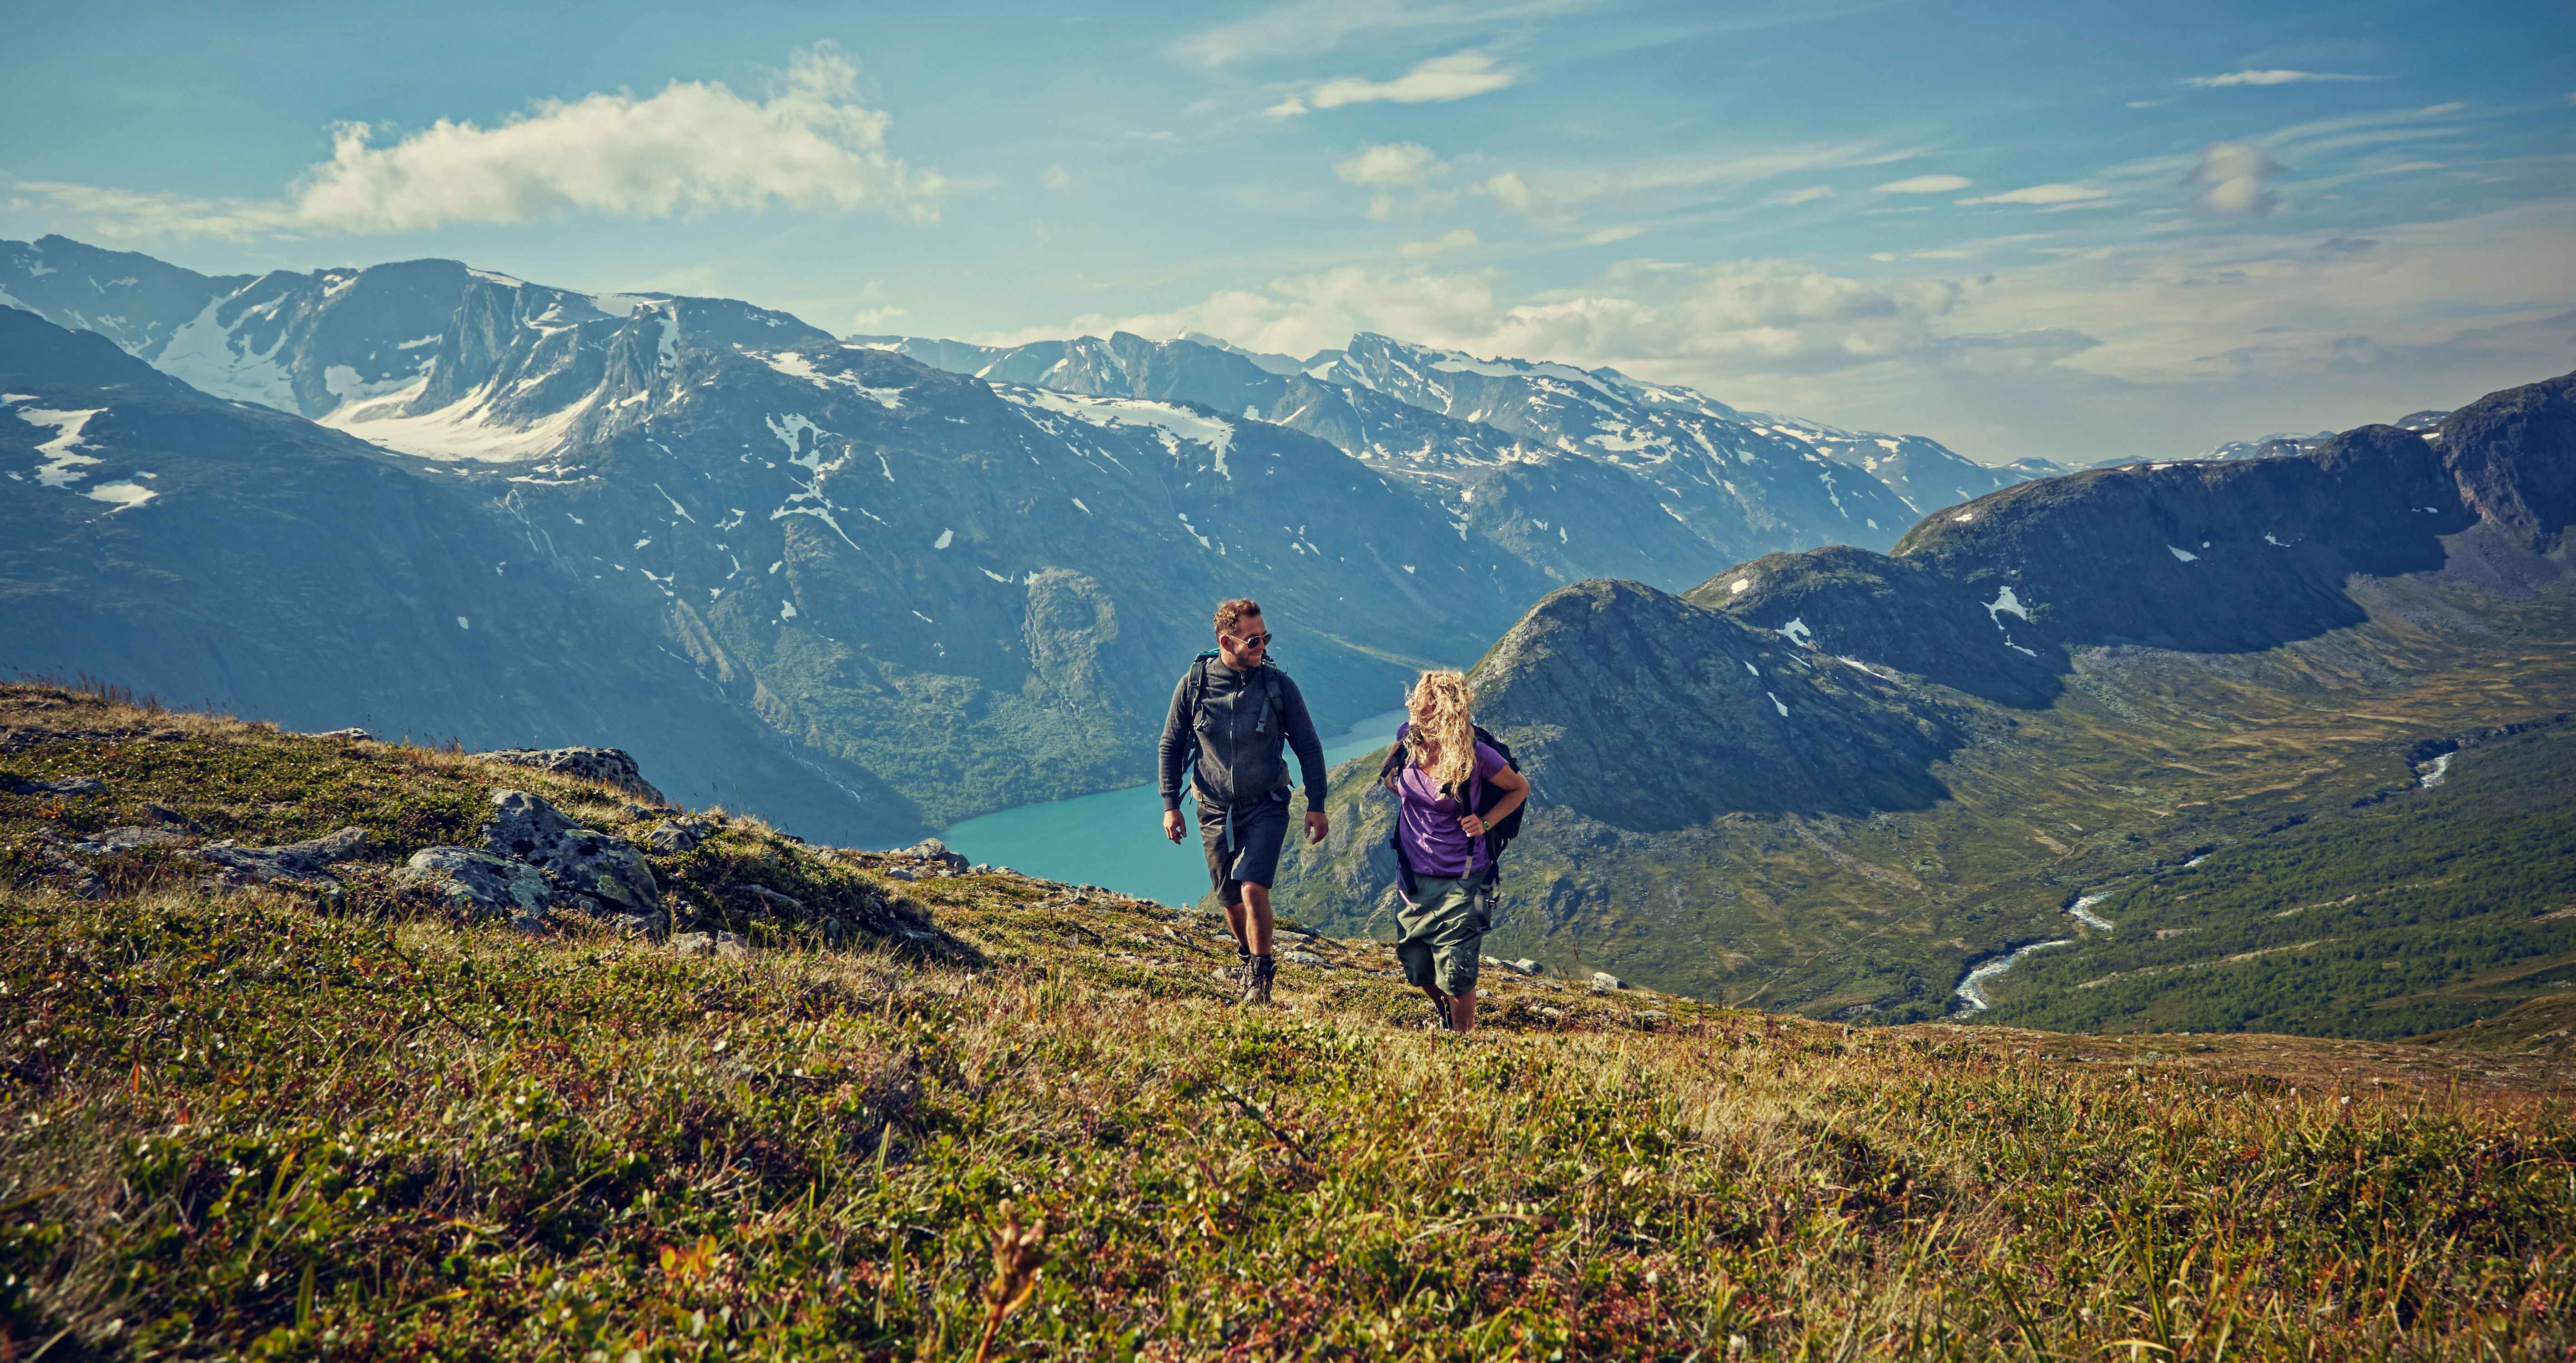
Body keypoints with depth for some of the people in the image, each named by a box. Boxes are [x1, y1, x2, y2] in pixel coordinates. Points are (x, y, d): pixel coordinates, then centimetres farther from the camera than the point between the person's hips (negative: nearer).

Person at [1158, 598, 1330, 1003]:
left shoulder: (1278, 685, -8)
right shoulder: (1193, 685, -6)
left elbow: (1309, 748, 1)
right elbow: (1171, 746, 6)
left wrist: (1316, 806, -2)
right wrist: (1170, 805, 1)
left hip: (1266, 807, -2)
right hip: (1215, 811, 2)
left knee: (1254, 890, -19)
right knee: (1231, 901, 12)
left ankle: (1259, 978, -3)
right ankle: (1247, 956, 41)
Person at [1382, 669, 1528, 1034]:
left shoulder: (1476, 756, -19)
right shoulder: (1409, 739, -4)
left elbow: (1520, 788, -1)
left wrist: (1485, 822, -13)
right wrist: (1393, 778, 1)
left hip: (1461, 881, -5)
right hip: (1415, 877, 5)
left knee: (1455, 979, -2)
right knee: (1417, 972, 12)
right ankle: (1444, 1009, 45)